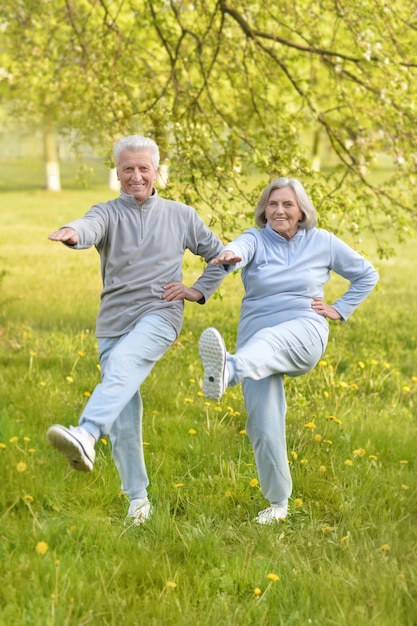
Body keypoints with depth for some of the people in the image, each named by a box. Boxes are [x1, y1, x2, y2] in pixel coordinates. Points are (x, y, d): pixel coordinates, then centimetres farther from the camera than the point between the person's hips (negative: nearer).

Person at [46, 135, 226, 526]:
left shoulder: (181, 216, 10)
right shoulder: (109, 213, 6)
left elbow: (219, 255, 21)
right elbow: (92, 227, -20)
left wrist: (198, 291, 4)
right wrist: (72, 233, -44)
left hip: (159, 315, -3)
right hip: (113, 323, 3)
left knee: (121, 365, -33)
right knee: (124, 417, 2)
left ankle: (85, 437, -54)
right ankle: (137, 498, 14)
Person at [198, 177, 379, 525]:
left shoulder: (322, 242, 9)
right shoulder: (256, 240, 5)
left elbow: (367, 275, 21)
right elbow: (238, 251, -22)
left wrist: (340, 310, 9)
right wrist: (229, 256, -47)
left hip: (304, 333, -2)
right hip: (258, 347, 2)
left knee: (267, 340, -39)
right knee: (264, 427, -6)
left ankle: (226, 372, -74)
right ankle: (278, 503, 13)